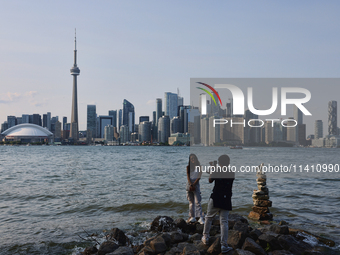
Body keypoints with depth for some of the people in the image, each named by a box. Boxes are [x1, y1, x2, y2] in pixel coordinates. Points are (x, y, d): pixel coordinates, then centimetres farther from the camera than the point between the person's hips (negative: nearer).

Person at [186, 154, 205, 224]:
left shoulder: (199, 167, 2)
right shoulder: (188, 167, 9)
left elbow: (199, 177, -4)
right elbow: (188, 177, 0)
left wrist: (193, 185, -13)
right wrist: (191, 185, -13)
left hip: (196, 184, -3)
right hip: (189, 184, 3)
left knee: (197, 202, -12)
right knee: (191, 202, 6)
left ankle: (200, 217, -17)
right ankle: (192, 217, 11)